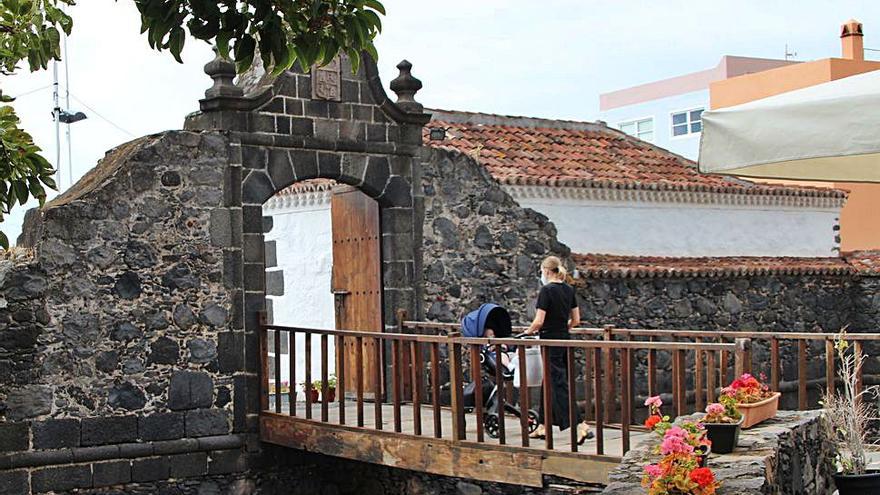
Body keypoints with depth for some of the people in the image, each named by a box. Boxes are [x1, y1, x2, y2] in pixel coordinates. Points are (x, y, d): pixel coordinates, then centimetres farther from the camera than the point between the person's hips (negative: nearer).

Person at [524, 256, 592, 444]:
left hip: (551, 342, -8)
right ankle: (543, 426, 24)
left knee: (559, 385, -7)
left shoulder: (547, 290, -15)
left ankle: (581, 427, -14)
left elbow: (539, 321, -18)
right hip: (565, 340, 8)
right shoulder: (569, 290, 8)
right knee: (549, 384, 16)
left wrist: (529, 331, 0)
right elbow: (575, 320, 11)